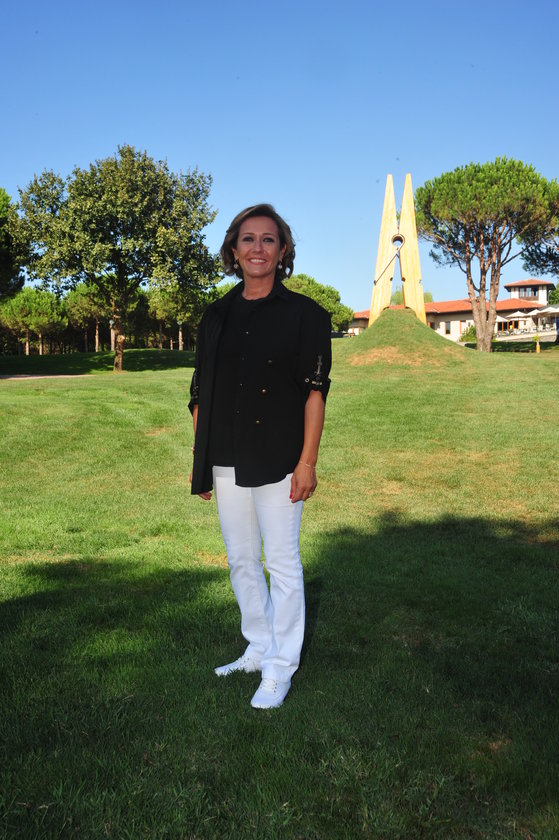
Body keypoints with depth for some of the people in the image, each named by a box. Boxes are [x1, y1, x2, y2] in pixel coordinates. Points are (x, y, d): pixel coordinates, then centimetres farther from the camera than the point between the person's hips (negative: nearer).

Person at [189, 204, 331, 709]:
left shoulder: (303, 313, -3)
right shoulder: (217, 316, 9)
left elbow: (314, 390, -7)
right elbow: (201, 393, 10)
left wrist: (308, 462, -13)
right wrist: (201, 462, 6)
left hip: (277, 460, -5)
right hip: (227, 463, 5)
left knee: (282, 563, 3)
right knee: (241, 561, 15)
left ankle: (281, 666, 18)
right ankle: (258, 648, 32)